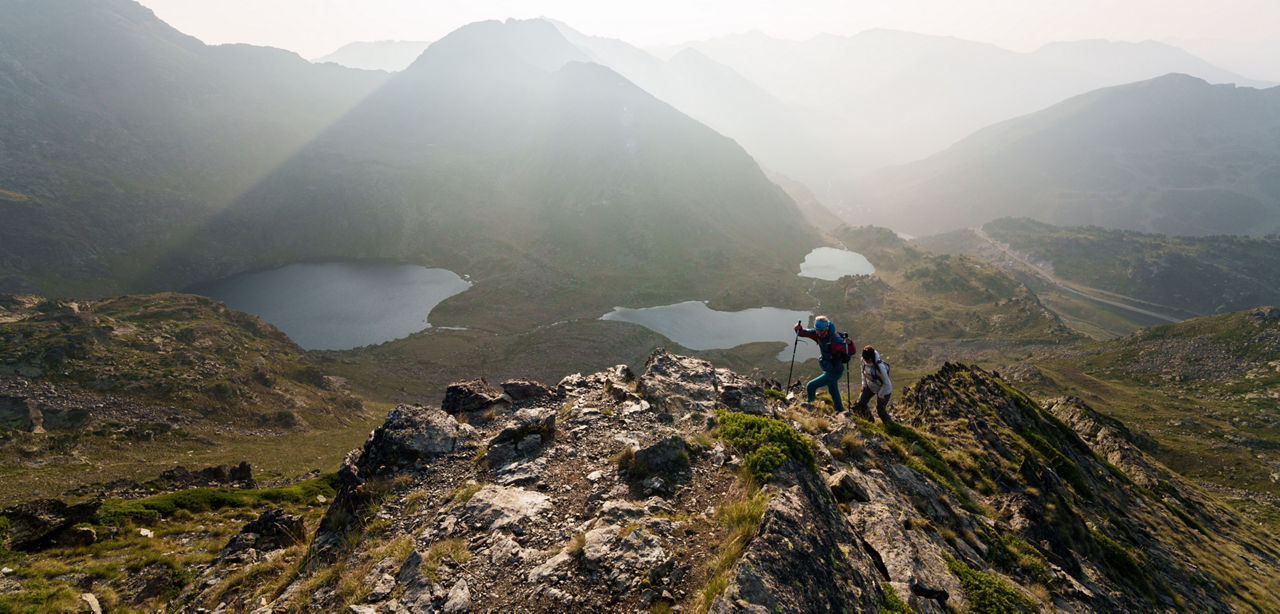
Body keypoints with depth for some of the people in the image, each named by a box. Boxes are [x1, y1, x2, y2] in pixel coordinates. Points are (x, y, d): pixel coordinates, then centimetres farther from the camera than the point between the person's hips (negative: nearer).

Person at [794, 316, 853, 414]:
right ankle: (840, 411, 50)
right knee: (833, 391, 28)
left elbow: (851, 352, -33)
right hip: (829, 370, 8)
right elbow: (803, 333, -6)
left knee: (810, 386, -4)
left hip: (834, 372, -8)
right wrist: (798, 328, -29)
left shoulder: (835, 339, -32)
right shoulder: (818, 333, -11)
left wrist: (849, 343, -55)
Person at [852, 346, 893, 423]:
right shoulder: (864, 360, -21)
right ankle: (870, 421, 25)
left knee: (880, 410, -2)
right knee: (859, 405, 1)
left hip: (883, 389, -6)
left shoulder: (880, 367, -38)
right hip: (870, 386, 6)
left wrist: (880, 395, -14)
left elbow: (886, 383, -24)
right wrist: (864, 384, 3)